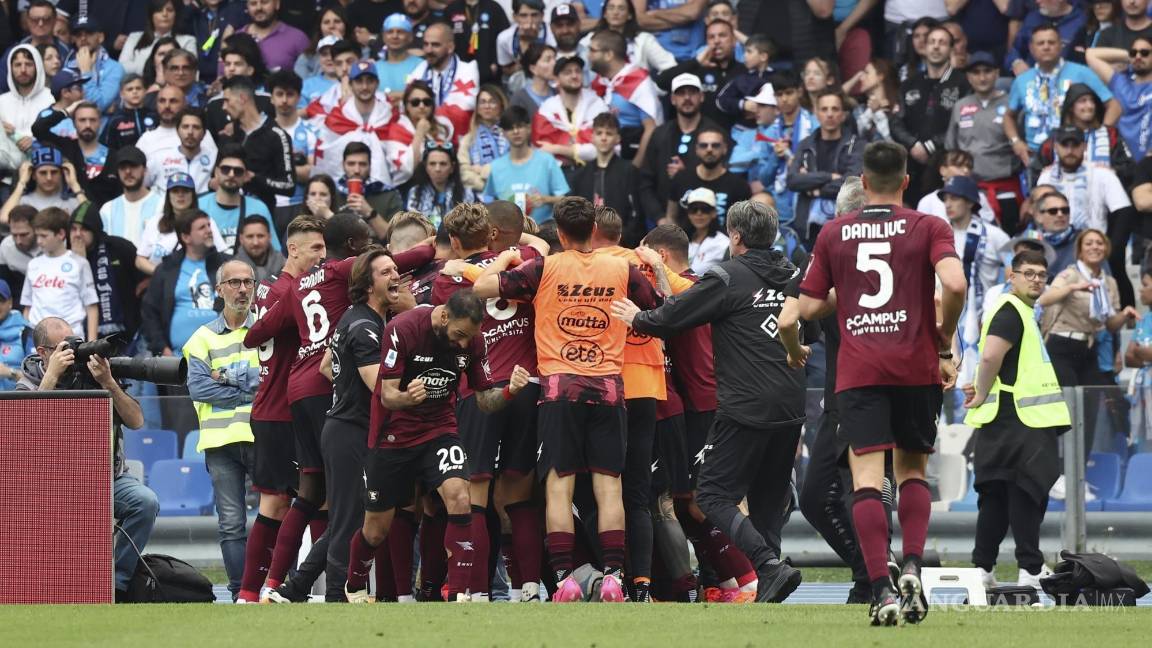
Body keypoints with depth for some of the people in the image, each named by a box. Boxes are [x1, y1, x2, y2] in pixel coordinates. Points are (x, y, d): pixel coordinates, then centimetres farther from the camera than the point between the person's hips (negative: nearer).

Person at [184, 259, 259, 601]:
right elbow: (198, 387, -3)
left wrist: (229, 375, -8)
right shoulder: (203, 338, 11)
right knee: (231, 524, -1)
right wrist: (248, 394, -8)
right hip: (221, 441, 1)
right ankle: (240, 595, 0)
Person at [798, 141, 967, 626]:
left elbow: (809, 307, 7)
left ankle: (881, 590, -17)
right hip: (917, 368, 0)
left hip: (858, 374, 0)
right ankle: (911, 567, -2)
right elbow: (954, 283, -14)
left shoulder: (833, 234, 7)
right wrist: (945, 342, 0)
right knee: (912, 471, 17)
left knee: (867, 479, -5)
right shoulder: (928, 228, 2)